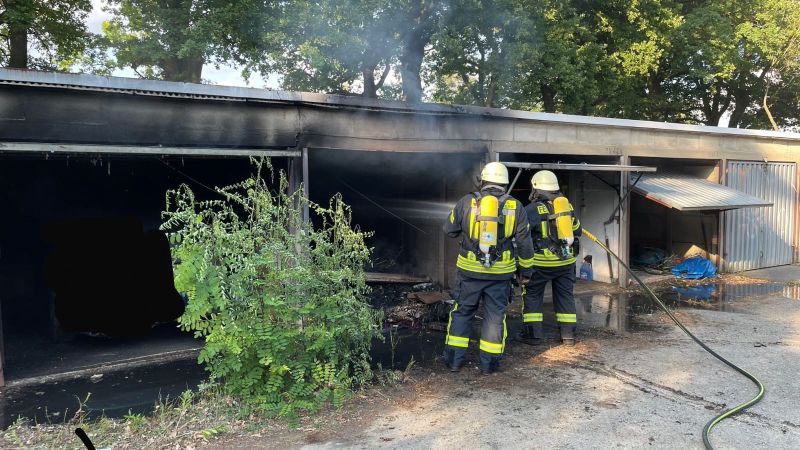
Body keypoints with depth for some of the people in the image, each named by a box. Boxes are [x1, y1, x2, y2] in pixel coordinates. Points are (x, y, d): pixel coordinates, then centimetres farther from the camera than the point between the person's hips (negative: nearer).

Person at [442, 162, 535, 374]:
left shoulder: (467, 202, -3)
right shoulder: (515, 207, 0)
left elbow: (449, 229, 8)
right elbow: (524, 242, 3)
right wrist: (526, 269, 14)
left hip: (470, 269, 0)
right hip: (501, 272, 0)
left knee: (462, 311, 12)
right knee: (495, 315, 11)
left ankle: (454, 359, 16)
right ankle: (489, 363, 15)